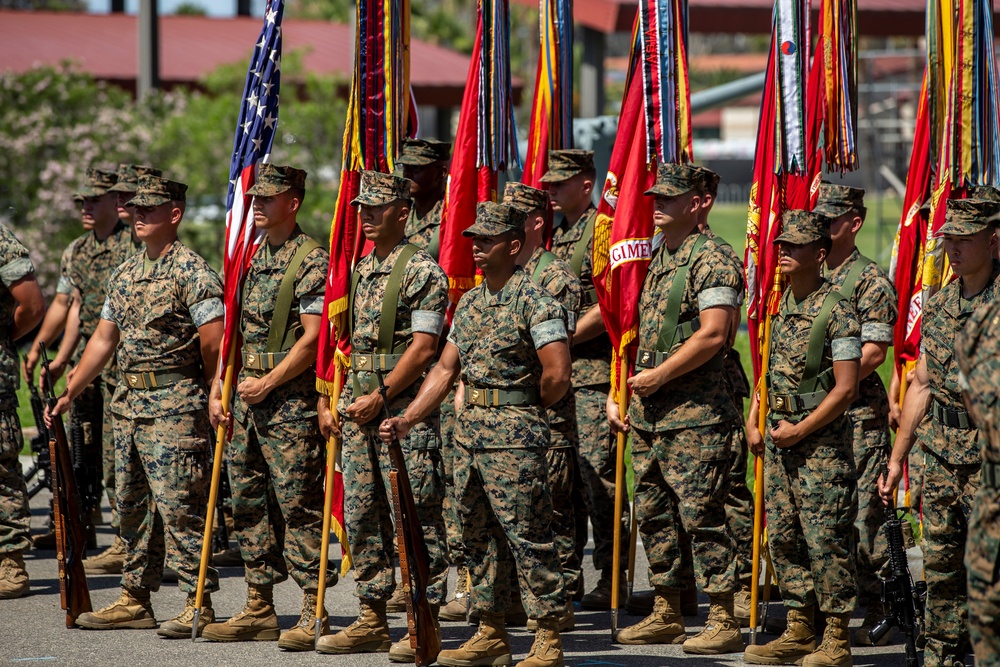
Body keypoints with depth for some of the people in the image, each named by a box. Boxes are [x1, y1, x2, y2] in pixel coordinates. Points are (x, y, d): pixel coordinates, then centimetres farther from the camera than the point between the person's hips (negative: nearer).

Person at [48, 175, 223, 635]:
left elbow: (215, 341, -13)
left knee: (178, 505, -10)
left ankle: (199, 604, -7)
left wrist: (208, 394, -6)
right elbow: (103, 340, 20)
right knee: (132, 503, 12)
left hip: (175, 407, -8)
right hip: (129, 403, 8)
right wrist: (69, 392, 17)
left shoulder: (190, 271, -10)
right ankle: (135, 600, 19)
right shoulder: (124, 275, 16)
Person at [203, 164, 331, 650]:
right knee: (248, 504, 10)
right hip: (247, 399, 8)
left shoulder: (312, 262, -10)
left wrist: (268, 384, -14)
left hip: (291, 399, -8)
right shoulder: (251, 258, 15)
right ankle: (259, 610, 18)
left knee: (298, 506, -7)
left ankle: (314, 614, -5)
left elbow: (313, 339, -15)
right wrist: (218, 390, 12)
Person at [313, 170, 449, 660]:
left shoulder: (422, 270, -8)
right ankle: (372, 620, 17)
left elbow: (424, 347, -14)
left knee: (415, 518, -5)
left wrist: (380, 397, -15)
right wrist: (329, 400, 13)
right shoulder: (359, 271, 16)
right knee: (362, 516, 9)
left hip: (404, 412, -8)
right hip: (359, 413, 8)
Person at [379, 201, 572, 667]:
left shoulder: (533, 301, -11)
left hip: (514, 437, -8)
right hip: (469, 431, 8)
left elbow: (556, 375, -15)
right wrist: (407, 419, 9)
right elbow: (446, 369, 17)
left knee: (527, 536, -7)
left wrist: (526, 414, 0)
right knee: (479, 536, 12)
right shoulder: (470, 303, 15)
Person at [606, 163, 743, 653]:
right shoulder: (655, 259, 16)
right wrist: (619, 392, 15)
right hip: (648, 413, 9)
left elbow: (713, 335, -20)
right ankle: (666, 615, 20)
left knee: (701, 515, -10)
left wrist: (658, 377, -15)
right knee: (654, 515, 12)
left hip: (695, 414, -9)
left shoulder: (710, 260, -11)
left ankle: (723, 622, -7)